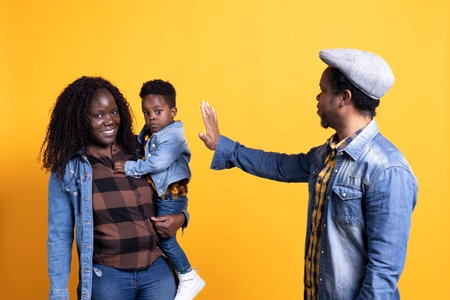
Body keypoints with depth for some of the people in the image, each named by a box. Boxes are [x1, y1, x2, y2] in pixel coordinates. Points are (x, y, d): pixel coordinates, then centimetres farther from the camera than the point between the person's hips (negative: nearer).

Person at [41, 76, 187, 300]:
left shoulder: (138, 155, 3)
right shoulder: (67, 171, -2)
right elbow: (59, 236, 2)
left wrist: (180, 218, -3)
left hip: (157, 272, 2)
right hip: (105, 277, -2)